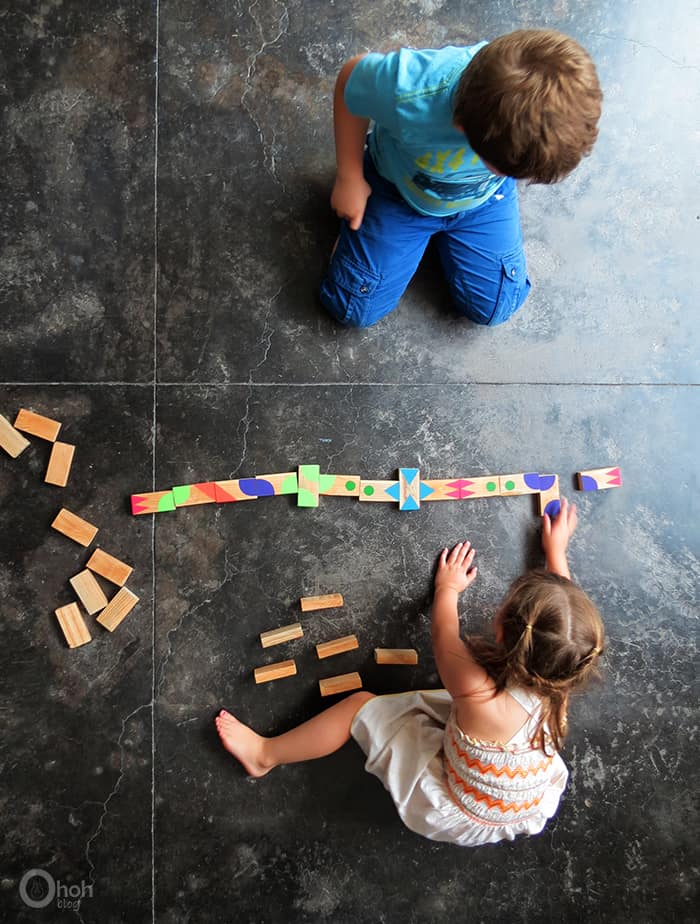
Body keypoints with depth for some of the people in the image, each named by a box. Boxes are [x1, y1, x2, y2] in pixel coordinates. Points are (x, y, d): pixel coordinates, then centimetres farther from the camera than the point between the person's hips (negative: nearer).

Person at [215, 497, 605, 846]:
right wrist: (556, 550, 14)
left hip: (456, 819, -5)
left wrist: (447, 588, 4)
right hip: (533, 811, 5)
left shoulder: (479, 693, -38)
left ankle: (265, 754, 22)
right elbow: (562, 600, -3)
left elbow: (444, 637, -15)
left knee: (361, 706, 3)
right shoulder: (557, 683, -24)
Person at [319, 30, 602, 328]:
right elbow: (349, 80, -20)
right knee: (354, 308, 1)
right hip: (398, 189, -2)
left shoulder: (551, 92, -35)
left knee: (493, 307, 5)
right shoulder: (407, 93, -44)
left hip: (482, 197, 2)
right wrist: (349, 178, -12)